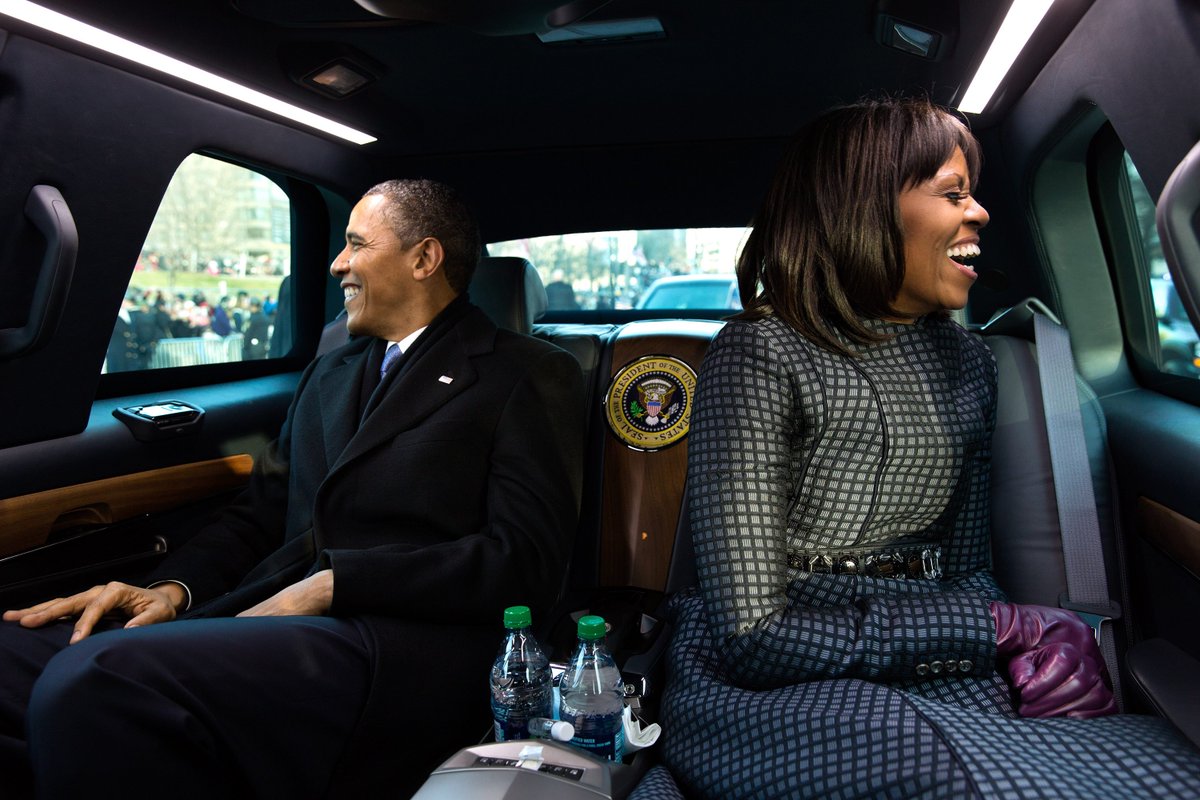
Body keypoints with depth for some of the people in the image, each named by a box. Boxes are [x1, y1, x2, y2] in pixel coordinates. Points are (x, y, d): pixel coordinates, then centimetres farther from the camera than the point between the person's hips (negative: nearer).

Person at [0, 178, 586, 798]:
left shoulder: (529, 376, 2)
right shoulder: (329, 374, 26)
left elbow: (525, 560, -8)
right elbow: (259, 511, 23)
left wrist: (332, 581, -13)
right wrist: (174, 587, 2)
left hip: (400, 651, -6)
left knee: (87, 682, -28)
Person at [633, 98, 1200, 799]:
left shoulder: (969, 363, 11)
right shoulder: (761, 355, -12)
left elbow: (967, 569, 15)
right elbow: (754, 634, -17)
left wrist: (1030, 651, -9)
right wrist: (1001, 628, -13)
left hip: (934, 677, 7)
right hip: (773, 689, -7)